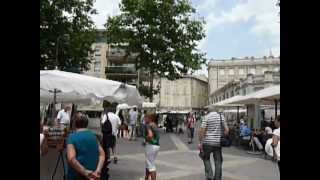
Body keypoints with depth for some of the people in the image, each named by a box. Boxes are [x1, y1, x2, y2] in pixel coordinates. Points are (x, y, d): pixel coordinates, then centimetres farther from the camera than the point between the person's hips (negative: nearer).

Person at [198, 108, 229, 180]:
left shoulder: (207, 117, -6)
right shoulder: (221, 116, 6)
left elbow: (202, 130, -14)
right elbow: (227, 130, 4)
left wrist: (200, 142, -10)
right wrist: (222, 138, 14)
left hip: (208, 142, -3)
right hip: (218, 143, 3)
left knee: (206, 159, 15)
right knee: (218, 161, 11)